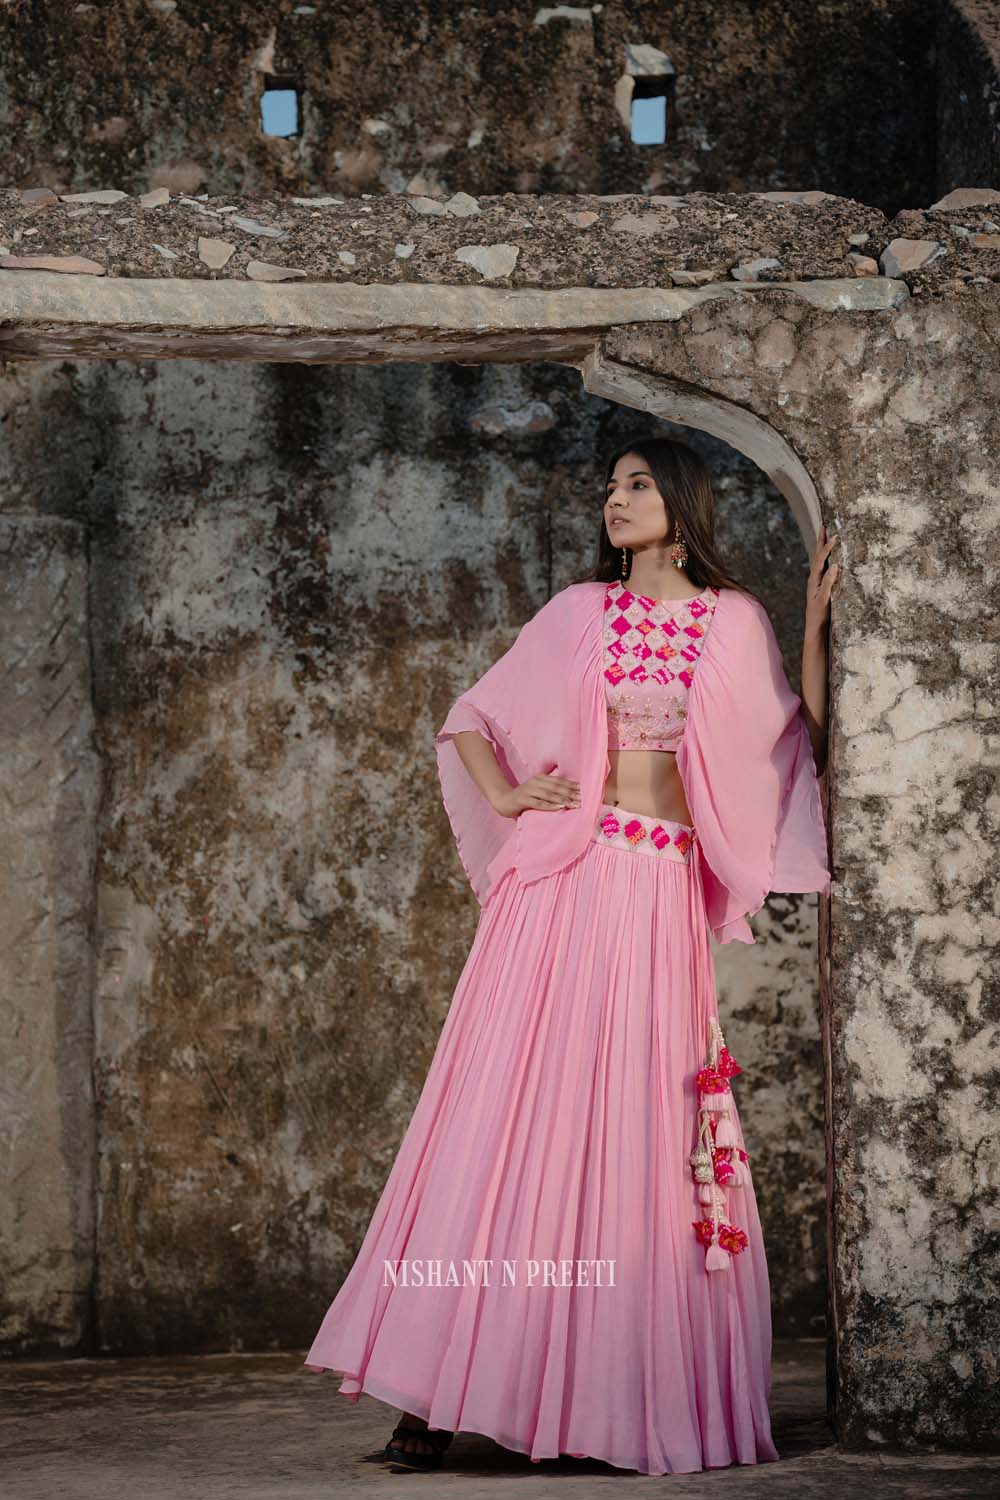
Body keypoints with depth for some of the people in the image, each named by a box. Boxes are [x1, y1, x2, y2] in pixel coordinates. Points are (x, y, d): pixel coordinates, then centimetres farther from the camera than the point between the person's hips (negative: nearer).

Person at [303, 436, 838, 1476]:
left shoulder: (734, 622, 10)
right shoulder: (580, 611, 11)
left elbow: (801, 743, 8)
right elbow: (473, 718, 17)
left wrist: (816, 624, 3)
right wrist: (507, 797, 1)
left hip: (661, 894, 0)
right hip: (562, 879, 0)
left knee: (640, 1130, -1)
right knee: (513, 1106, -6)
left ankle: (650, 1400, 5)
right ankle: (440, 1395, -5)